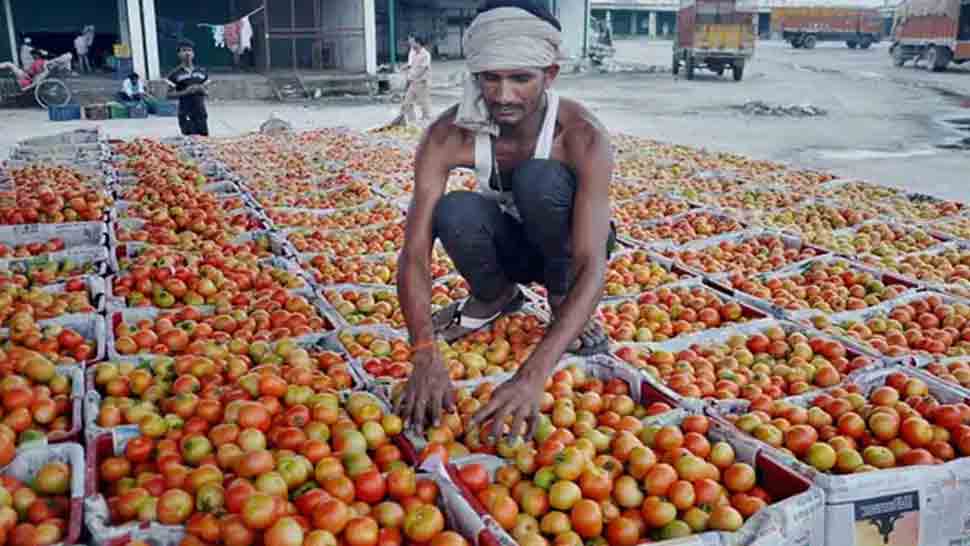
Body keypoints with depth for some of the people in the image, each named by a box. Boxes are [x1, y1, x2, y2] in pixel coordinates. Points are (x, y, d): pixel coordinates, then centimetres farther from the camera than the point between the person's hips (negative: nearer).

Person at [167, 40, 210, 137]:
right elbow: (169, 95, -3)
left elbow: (207, 92, 14)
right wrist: (185, 92, -17)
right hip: (186, 114, -4)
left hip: (201, 112, 4)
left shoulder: (202, 72, 10)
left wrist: (202, 90, -9)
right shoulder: (175, 74, -1)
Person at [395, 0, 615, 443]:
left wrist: (533, 374, -53)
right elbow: (414, 253, -30)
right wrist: (426, 357, -46)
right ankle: (495, 298, 2)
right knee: (455, 212, -32)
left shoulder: (582, 138, -33)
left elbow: (593, 266, -41)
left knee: (539, 177, -35)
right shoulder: (449, 136, -26)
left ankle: (563, 299, -7)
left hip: (564, 245, -2)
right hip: (510, 244, 2)